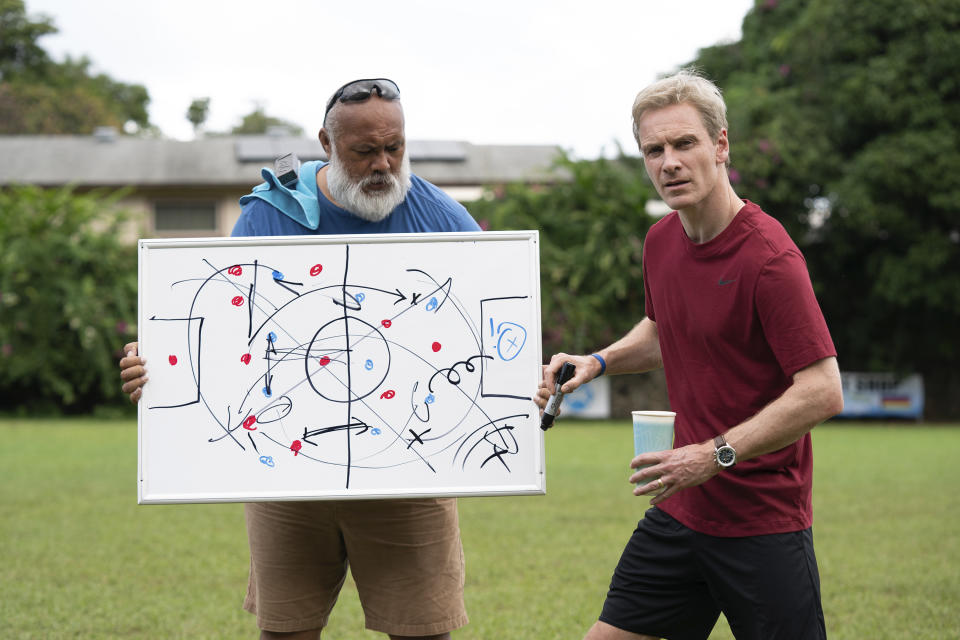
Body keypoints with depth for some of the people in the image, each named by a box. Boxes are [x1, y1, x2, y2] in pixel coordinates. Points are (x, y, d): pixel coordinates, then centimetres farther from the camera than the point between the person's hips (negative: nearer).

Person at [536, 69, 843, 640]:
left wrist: (717, 454, -23)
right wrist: (599, 362, 8)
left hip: (763, 522, -7)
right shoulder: (661, 241, 6)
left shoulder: (768, 257, -19)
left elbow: (823, 391, -22)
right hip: (681, 508, 7)